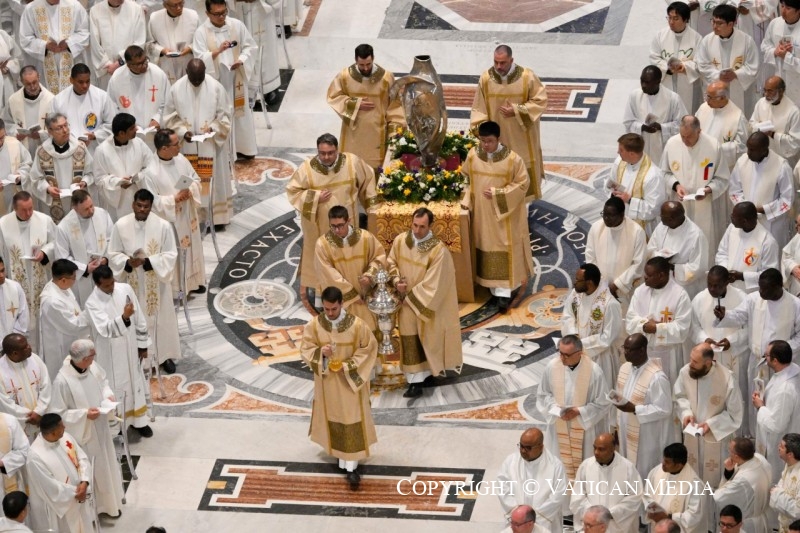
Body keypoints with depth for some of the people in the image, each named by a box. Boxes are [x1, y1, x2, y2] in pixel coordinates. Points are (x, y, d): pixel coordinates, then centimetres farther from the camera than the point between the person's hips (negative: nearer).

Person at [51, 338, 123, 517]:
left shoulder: (93, 367, -13)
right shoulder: (62, 381, -33)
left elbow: (103, 383, 10)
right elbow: (58, 414, -24)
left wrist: (108, 396, -9)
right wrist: (84, 414, -29)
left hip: (100, 428, 7)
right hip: (82, 434, -7)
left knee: (105, 464, 24)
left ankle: (109, 502, 46)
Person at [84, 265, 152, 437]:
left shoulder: (125, 289, -7)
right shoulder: (92, 303, -20)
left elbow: (139, 318, 2)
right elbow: (105, 329, -31)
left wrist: (143, 344, 6)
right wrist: (123, 318, -47)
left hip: (130, 347, 5)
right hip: (110, 353, -5)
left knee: (135, 382, 17)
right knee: (115, 387, 6)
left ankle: (139, 421, 33)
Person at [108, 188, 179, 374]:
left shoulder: (163, 226, -12)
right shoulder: (121, 225, -8)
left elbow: (170, 255, -9)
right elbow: (113, 254, -2)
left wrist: (147, 261, -22)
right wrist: (128, 262, -22)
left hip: (157, 283, 0)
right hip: (132, 283, 0)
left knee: (160, 318, 11)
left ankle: (165, 356, 27)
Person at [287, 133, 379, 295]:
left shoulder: (352, 162, -16)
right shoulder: (307, 168, -21)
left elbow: (367, 178, 3)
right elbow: (292, 191, -9)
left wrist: (371, 203, 5)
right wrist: (315, 198, -22)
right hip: (319, 224, -2)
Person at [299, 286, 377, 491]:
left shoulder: (356, 324, -17)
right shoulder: (315, 325, -12)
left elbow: (368, 348, -8)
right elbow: (306, 349, -4)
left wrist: (348, 365, -18)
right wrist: (321, 353, -25)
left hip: (350, 380, -2)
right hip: (327, 379, 2)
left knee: (351, 420, 2)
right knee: (334, 418, 13)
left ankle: (351, 467, 7)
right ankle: (341, 458, 30)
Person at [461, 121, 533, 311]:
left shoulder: (512, 159, -16)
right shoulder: (473, 155, -5)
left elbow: (522, 184, -10)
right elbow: (466, 178, 10)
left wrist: (497, 193, -18)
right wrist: (467, 199, -2)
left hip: (505, 213, -4)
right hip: (481, 211, 4)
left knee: (503, 249, -2)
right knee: (486, 248, 10)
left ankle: (504, 292, -2)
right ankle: (495, 287, 22)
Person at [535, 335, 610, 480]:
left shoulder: (594, 371, -21)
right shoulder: (552, 367, -12)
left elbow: (603, 402, -11)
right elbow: (543, 394, 2)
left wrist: (579, 411, -19)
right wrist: (555, 408, -16)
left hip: (584, 427, -3)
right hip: (560, 426, 3)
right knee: (562, 463, 16)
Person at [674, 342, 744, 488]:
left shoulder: (727, 380, -28)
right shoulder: (685, 372, -18)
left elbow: (735, 414, -16)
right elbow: (679, 397, 3)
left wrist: (711, 424, -23)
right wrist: (686, 413, -15)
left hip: (716, 438, -3)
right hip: (691, 435, 3)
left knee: (713, 480, 14)